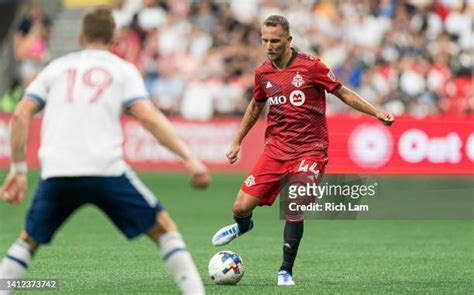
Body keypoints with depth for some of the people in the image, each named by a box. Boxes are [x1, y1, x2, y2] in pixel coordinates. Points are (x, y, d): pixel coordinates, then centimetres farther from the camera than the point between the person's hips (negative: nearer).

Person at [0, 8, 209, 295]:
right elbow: (148, 116, -3)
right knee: (164, 228, 11)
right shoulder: (123, 69, 13)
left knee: (29, 240, 23)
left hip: (56, 173, 2)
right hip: (106, 170, -2)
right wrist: (189, 158, -5)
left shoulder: (57, 67, 21)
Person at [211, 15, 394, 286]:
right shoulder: (262, 73, 4)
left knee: (294, 208, -20)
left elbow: (343, 93, 0)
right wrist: (237, 142, 25)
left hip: (309, 149, -4)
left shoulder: (310, 66, -10)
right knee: (242, 207, -1)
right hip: (275, 149, 4)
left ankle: (286, 271, -3)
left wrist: (376, 113, -7)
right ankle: (243, 226, 38)